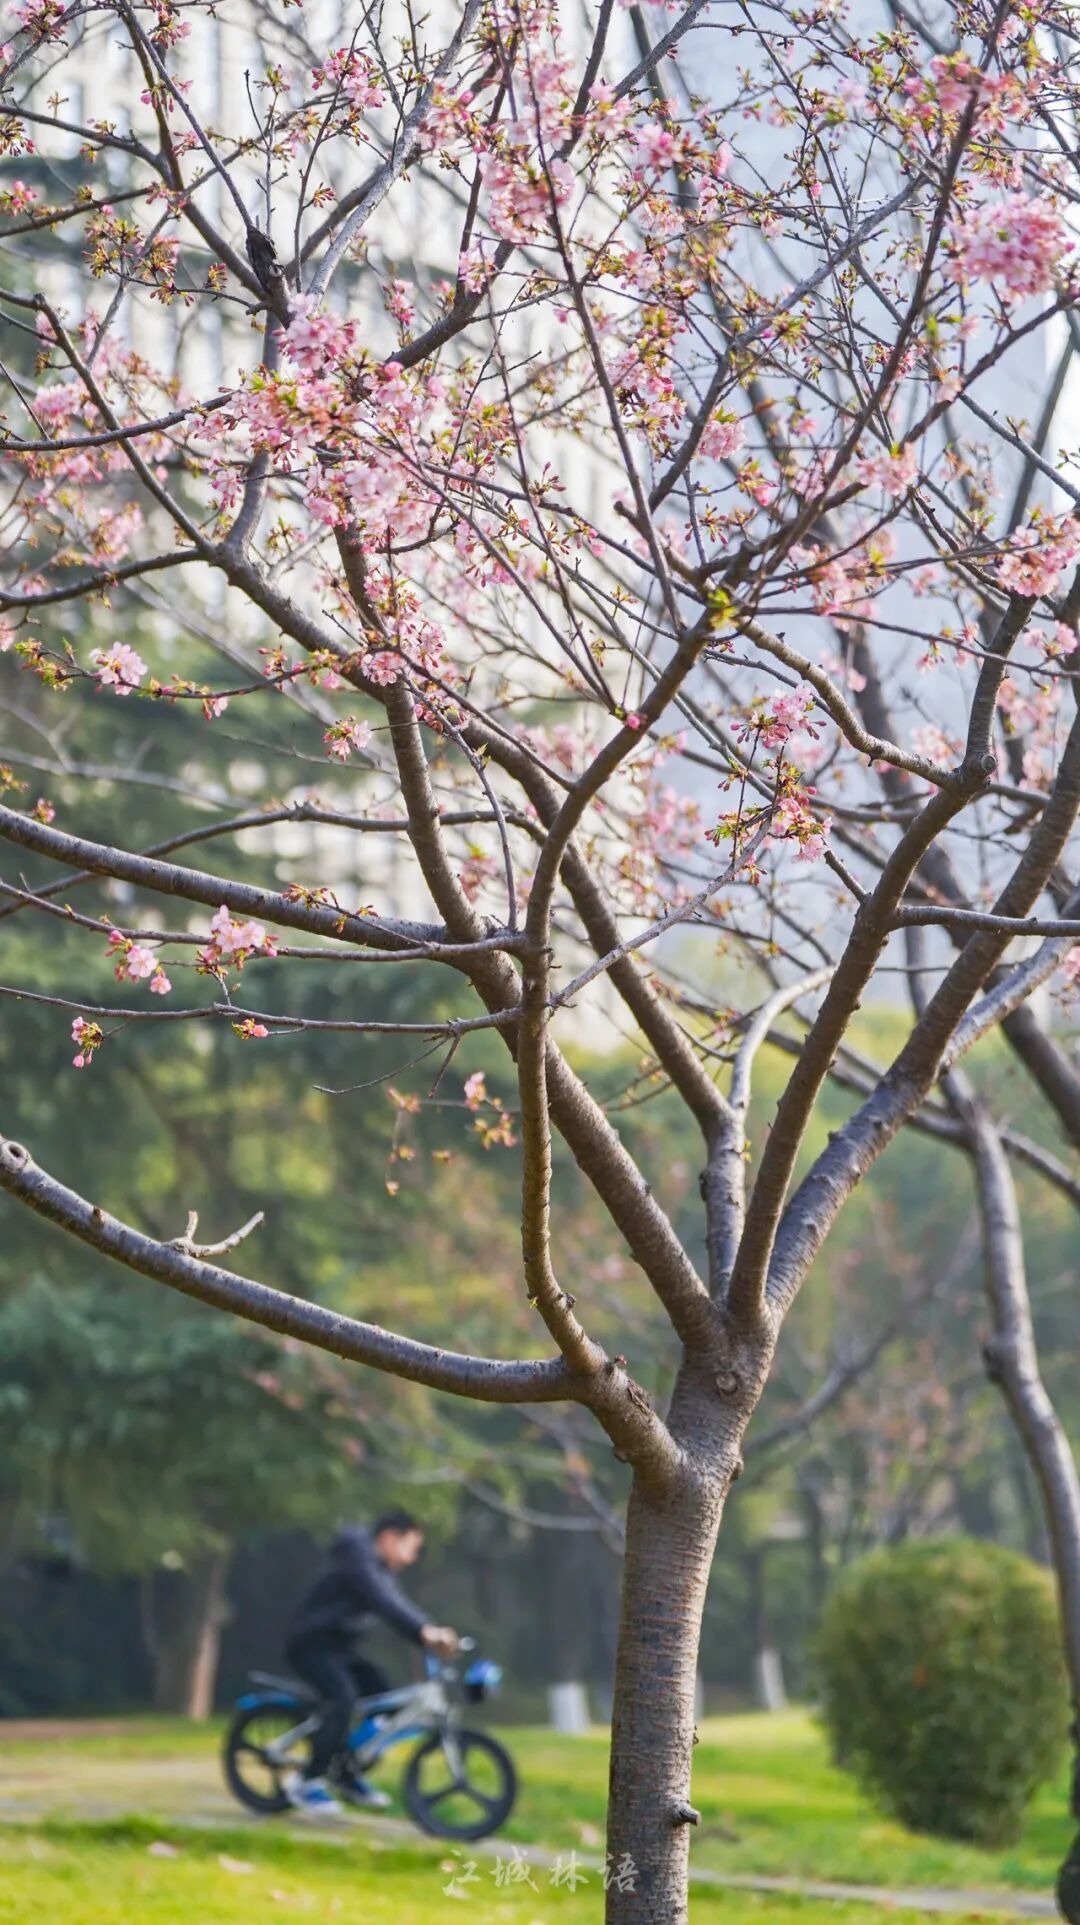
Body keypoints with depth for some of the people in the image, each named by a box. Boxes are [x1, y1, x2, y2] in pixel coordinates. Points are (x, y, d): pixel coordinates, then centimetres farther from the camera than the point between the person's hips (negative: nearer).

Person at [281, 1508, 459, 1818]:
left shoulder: (383, 1571, 12)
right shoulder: (358, 1560, -20)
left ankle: (349, 1775, 10)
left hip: (339, 1647, 10)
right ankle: (307, 1781, -19)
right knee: (343, 1698, -29)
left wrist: (435, 1636, -13)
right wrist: (424, 1630, -47)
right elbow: (383, 1603, -35)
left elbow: (401, 1608, 4)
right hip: (311, 1644, -10)